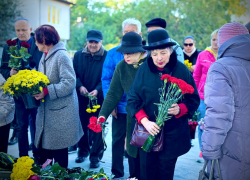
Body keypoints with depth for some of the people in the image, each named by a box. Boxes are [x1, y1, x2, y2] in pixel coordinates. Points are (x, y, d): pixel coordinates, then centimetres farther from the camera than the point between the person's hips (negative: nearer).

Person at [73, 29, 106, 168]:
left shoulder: (106, 56, -7)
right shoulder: (79, 55, 7)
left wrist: (98, 90, -23)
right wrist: (80, 86, -13)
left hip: (99, 98, -3)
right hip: (81, 98, 4)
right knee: (82, 125, 14)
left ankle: (96, 156, 16)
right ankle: (83, 151, 32)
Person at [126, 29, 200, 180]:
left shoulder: (182, 70, -5)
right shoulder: (144, 69, -4)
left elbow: (194, 100, 1)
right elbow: (132, 99, -2)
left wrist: (180, 109, -19)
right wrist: (145, 121, -16)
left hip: (173, 135, 0)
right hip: (148, 133, 1)